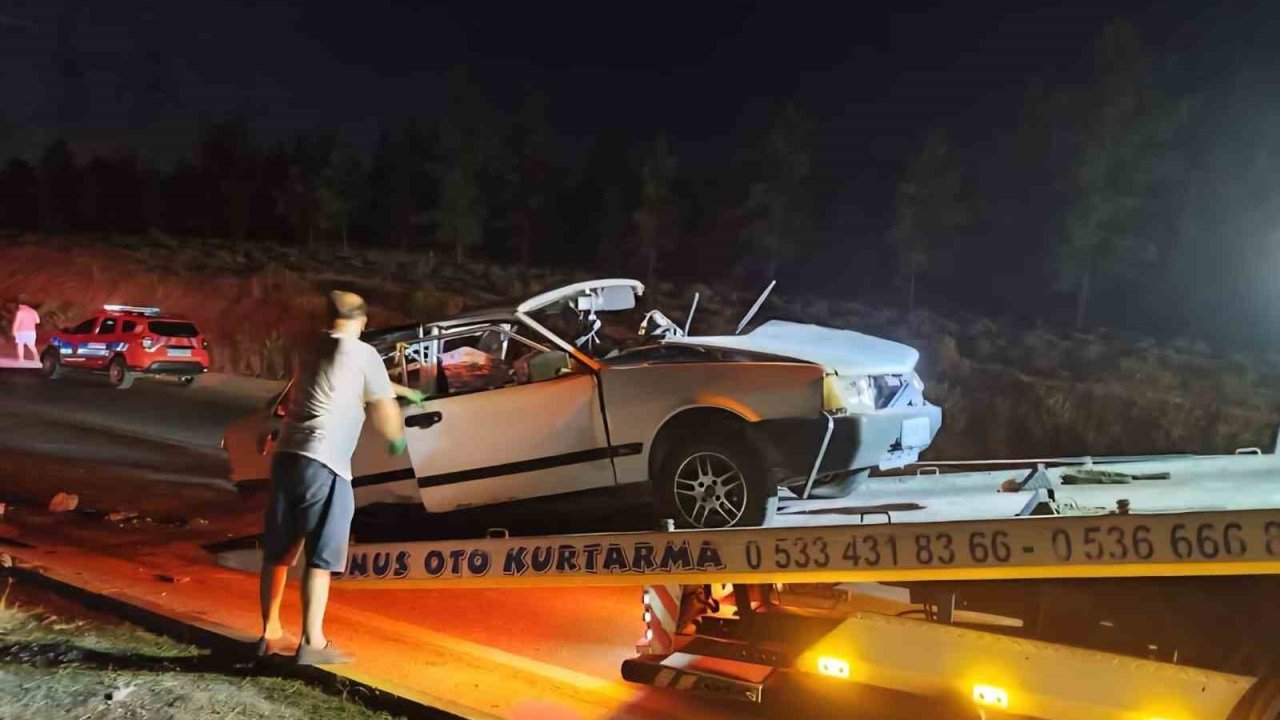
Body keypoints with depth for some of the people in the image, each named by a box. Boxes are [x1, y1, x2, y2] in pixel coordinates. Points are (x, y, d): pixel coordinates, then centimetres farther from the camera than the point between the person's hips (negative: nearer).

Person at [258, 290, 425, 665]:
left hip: (286, 457, 7)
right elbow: (384, 410, 2)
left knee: (277, 553, 15)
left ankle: (270, 634, 25)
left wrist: (401, 390, 45)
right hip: (324, 465, -7)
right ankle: (312, 643, 1)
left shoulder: (315, 350, 18)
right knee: (320, 559, -1)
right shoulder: (363, 353, -3)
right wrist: (397, 440, 23)